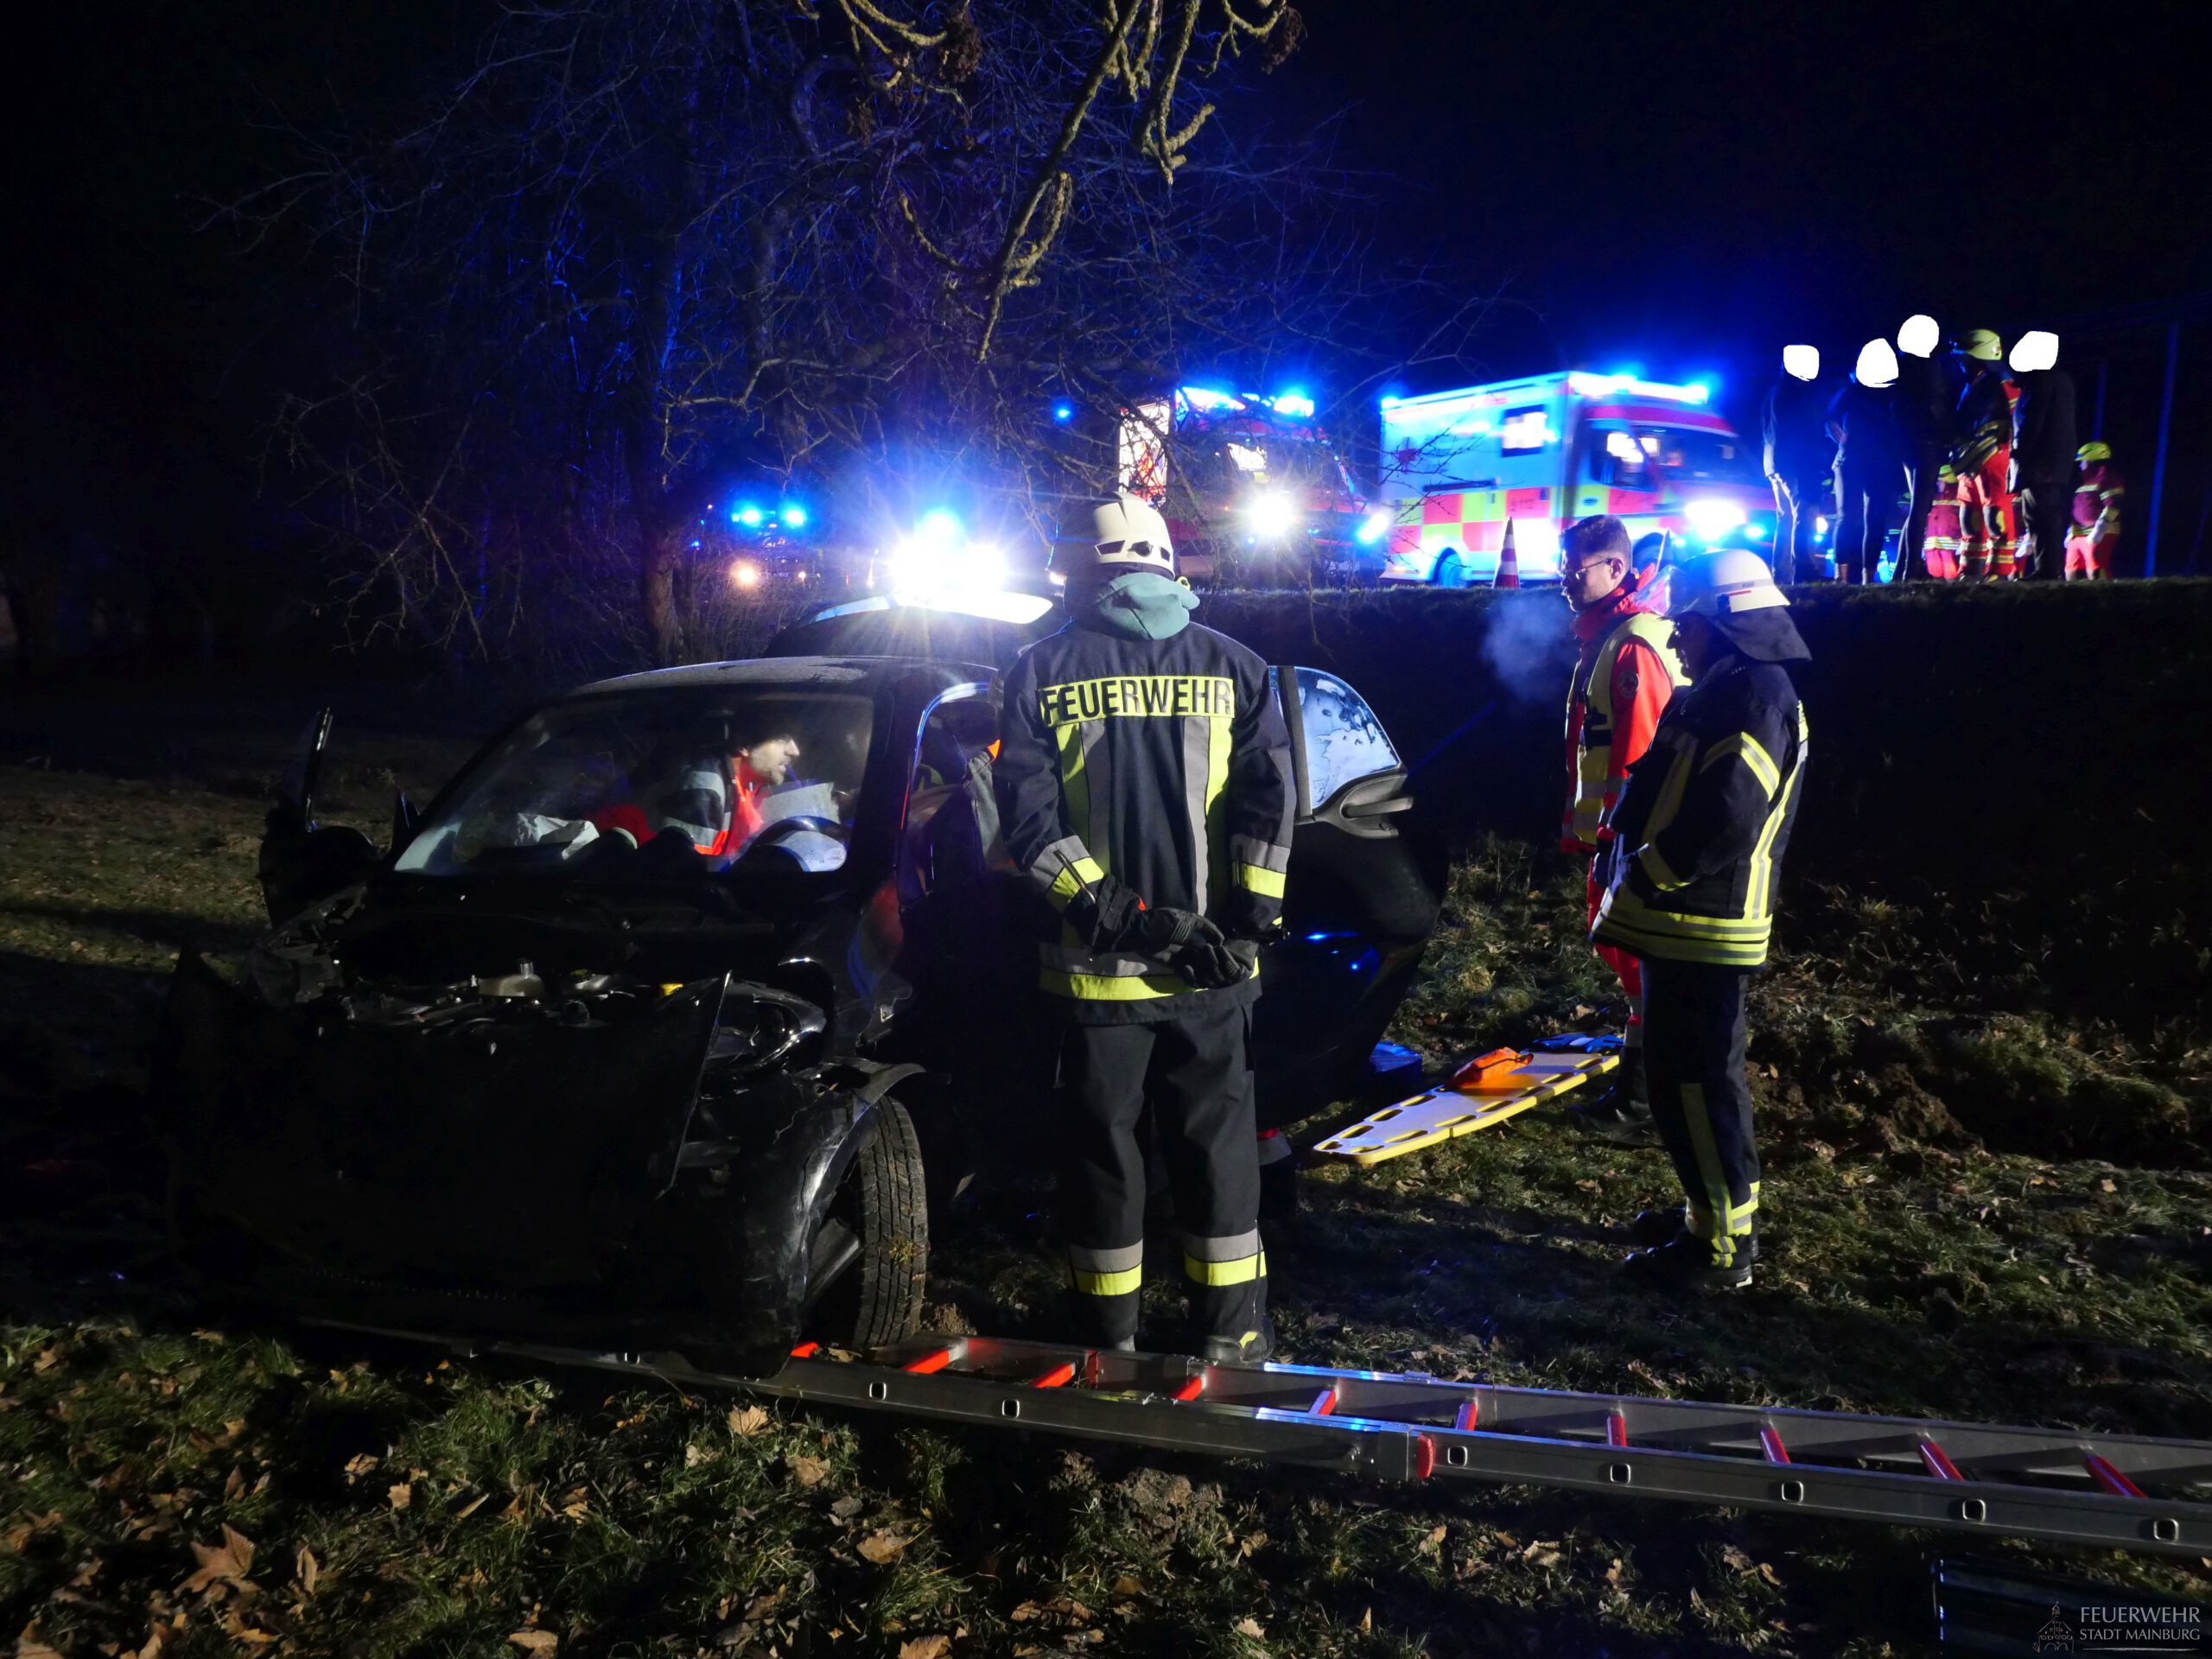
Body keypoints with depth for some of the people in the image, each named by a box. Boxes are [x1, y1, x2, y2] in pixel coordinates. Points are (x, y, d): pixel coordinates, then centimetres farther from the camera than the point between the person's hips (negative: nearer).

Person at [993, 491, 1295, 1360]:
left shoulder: (1042, 669, 0)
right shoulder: (1232, 665, 3)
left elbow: (1027, 813, -9)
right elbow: (1271, 797, -5)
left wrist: (1110, 910, -11)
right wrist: (1249, 920, -6)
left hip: (1097, 964, -1)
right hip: (1212, 967, 1)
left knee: (1102, 1148, 12)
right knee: (1216, 1142, 13)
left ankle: (1110, 1336, 24)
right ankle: (1230, 1333, 24)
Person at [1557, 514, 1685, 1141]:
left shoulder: (1635, 644, -18)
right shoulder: (1602, 636, 15)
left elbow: (1640, 753, -23)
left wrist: (1616, 832, -21)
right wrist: (1583, 825, 21)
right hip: (1608, 831, 10)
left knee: (1640, 960, -3)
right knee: (1615, 943, 18)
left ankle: (1641, 1103, 7)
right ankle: (1636, 1083, 31)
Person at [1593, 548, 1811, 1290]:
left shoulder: (1754, 693, -17)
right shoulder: (1727, 690, 17)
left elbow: (1726, 821, -25)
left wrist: (1644, 873, -16)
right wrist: (1636, 865, 9)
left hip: (1704, 925, -10)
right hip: (1689, 922, 11)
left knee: (1692, 1080, -4)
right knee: (1689, 1074, 19)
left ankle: (1723, 1245, 7)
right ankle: (1718, 1213, 33)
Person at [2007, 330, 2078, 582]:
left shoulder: (2040, 379, -10)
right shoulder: (2062, 378, 20)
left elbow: (2031, 422, -16)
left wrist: (2018, 455, -14)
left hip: (2039, 463, -10)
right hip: (2059, 463, 10)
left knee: (2039, 519, -13)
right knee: (2052, 520, 10)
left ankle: (2045, 571, -18)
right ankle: (2053, 570, 10)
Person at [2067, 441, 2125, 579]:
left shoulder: (2107, 476, -6)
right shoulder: (2086, 480, 23)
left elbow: (2112, 507, -17)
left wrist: (2099, 530, -24)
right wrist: (2071, 532, 22)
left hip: (2099, 536, -10)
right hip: (2077, 535, 10)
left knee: (2095, 576, -19)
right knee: (2071, 574, 8)